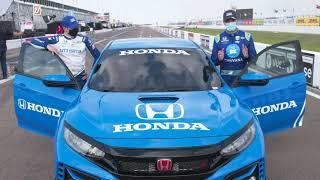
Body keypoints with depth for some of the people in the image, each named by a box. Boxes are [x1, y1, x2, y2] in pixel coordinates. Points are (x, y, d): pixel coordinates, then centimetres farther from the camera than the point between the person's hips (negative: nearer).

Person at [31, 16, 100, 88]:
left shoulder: (83, 39, 1)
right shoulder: (57, 39, -1)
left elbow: (97, 55, 5)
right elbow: (34, 41, -1)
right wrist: (47, 45, -20)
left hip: (80, 77, 0)